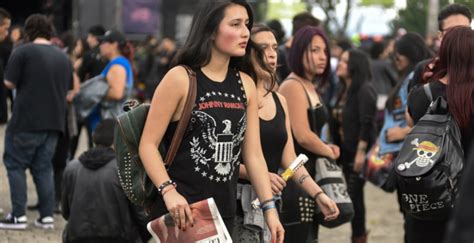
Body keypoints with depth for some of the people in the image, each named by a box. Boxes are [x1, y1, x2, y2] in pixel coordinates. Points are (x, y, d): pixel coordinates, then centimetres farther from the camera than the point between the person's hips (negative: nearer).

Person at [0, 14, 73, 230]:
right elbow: (68, 92, 13)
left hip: (26, 121, -5)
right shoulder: (63, 58, 10)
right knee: (43, 167, 11)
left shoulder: (23, 52, -9)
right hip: (54, 121, 5)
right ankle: (47, 216, 7)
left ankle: (18, 216, -1)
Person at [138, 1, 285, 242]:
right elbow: (148, 144, -9)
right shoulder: (180, 79, -7)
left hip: (225, 213, 5)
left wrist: (269, 208, 2)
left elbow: (253, 153, 10)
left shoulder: (246, 85, 10)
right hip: (183, 211, -5)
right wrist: (168, 191, -23)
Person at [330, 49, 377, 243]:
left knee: (354, 195, -7)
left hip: (358, 152, -8)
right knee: (353, 196, 12)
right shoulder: (345, 91, 14)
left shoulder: (365, 89, -12)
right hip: (346, 151, 8)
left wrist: (361, 152, -23)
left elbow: (367, 123, -19)